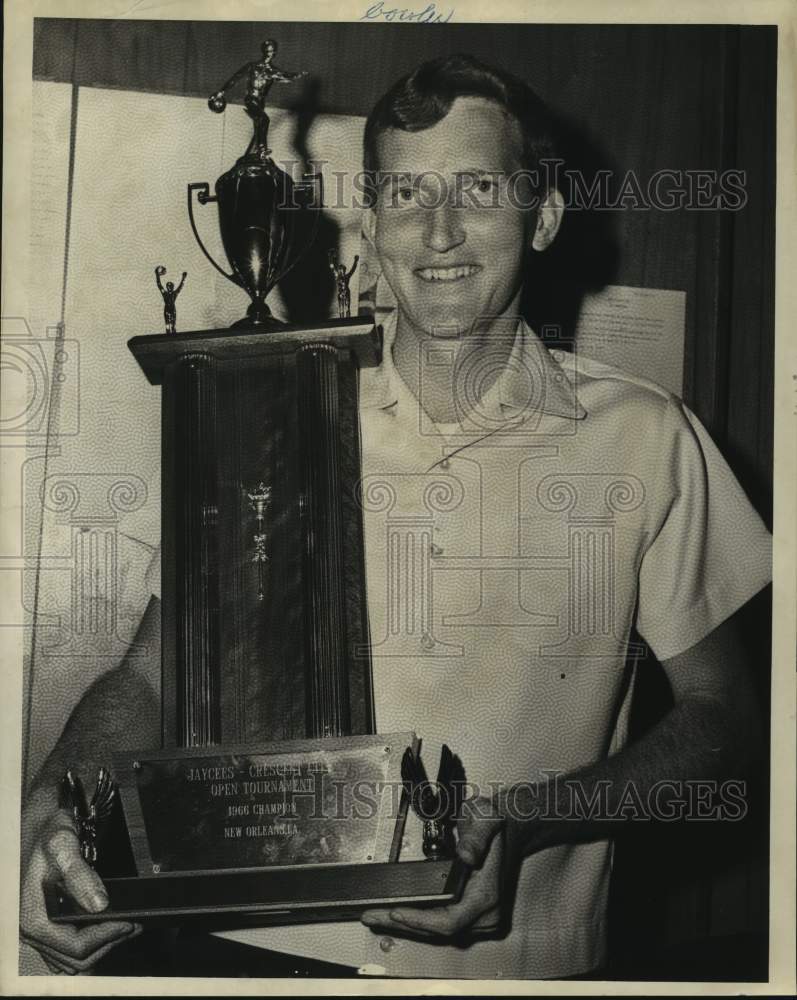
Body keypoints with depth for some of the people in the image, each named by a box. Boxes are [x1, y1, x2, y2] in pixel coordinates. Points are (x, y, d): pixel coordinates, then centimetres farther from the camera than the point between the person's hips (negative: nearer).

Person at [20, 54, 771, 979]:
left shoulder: (643, 437, 1)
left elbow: (720, 717, 7)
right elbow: (151, 675, 8)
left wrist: (519, 821, -9)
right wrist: (55, 799, -14)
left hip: (520, 957, -1)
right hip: (270, 943, 1)